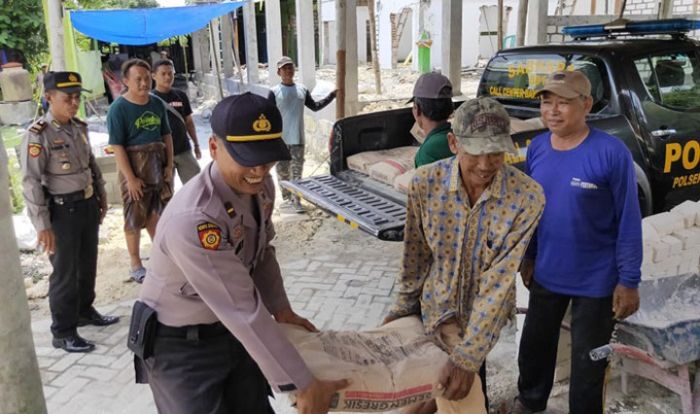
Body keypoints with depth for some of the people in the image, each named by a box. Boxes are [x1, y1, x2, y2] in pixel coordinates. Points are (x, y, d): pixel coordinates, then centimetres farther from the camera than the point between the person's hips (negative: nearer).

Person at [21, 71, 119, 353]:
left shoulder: (79, 127, 5)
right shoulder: (39, 134, -16)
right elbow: (31, 181, -18)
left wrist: (101, 198, 18)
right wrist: (42, 224, -20)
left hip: (88, 205, 7)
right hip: (63, 210, -7)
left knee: (88, 264, 19)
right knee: (65, 272, 2)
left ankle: (85, 311, 39)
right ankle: (63, 332, 15)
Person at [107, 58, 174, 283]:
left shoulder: (157, 104, 3)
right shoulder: (118, 108, -13)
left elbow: (166, 135, 10)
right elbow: (117, 146, -16)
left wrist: (169, 165, 2)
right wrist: (130, 178, -18)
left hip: (159, 165, 5)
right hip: (134, 167, -5)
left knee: (158, 213, 17)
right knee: (135, 217, 5)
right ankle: (135, 264, 18)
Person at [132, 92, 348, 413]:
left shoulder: (260, 186, -9)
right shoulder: (192, 219, -34)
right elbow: (243, 310, -32)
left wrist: (280, 310, 3)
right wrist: (302, 385, -26)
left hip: (232, 330, 7)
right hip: (180, 346, -7)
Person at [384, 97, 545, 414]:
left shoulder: (527, 197, -25)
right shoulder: (425, 182, -20)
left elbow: (499, 281, -26)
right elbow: (415, 255, -5)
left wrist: (468, 356, -27)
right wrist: (403, 307, 5)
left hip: (486, 311, -1)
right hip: (437, 304, 1)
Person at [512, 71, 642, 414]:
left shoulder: (611, 153, -20)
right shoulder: (537, 147, -4)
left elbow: (629, 222, -14)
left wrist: (628, 281, -12)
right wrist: (528, 256, 11)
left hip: (596, 281, -5)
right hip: (546, 274, 5)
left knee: (587, 361, 13)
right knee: (534, 345, 24)